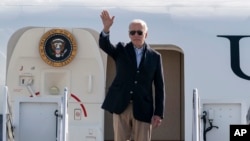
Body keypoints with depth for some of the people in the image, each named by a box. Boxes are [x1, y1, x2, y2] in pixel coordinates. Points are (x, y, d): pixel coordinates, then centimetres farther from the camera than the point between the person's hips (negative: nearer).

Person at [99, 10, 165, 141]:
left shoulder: (155, 56, 4)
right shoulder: (121, 50, 7)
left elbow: (159, 87, 3)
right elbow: (104, 45, -14)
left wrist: (159, 113, -3)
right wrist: (106, 28, -35)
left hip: (143, 109, 0)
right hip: (121, 106, 1)